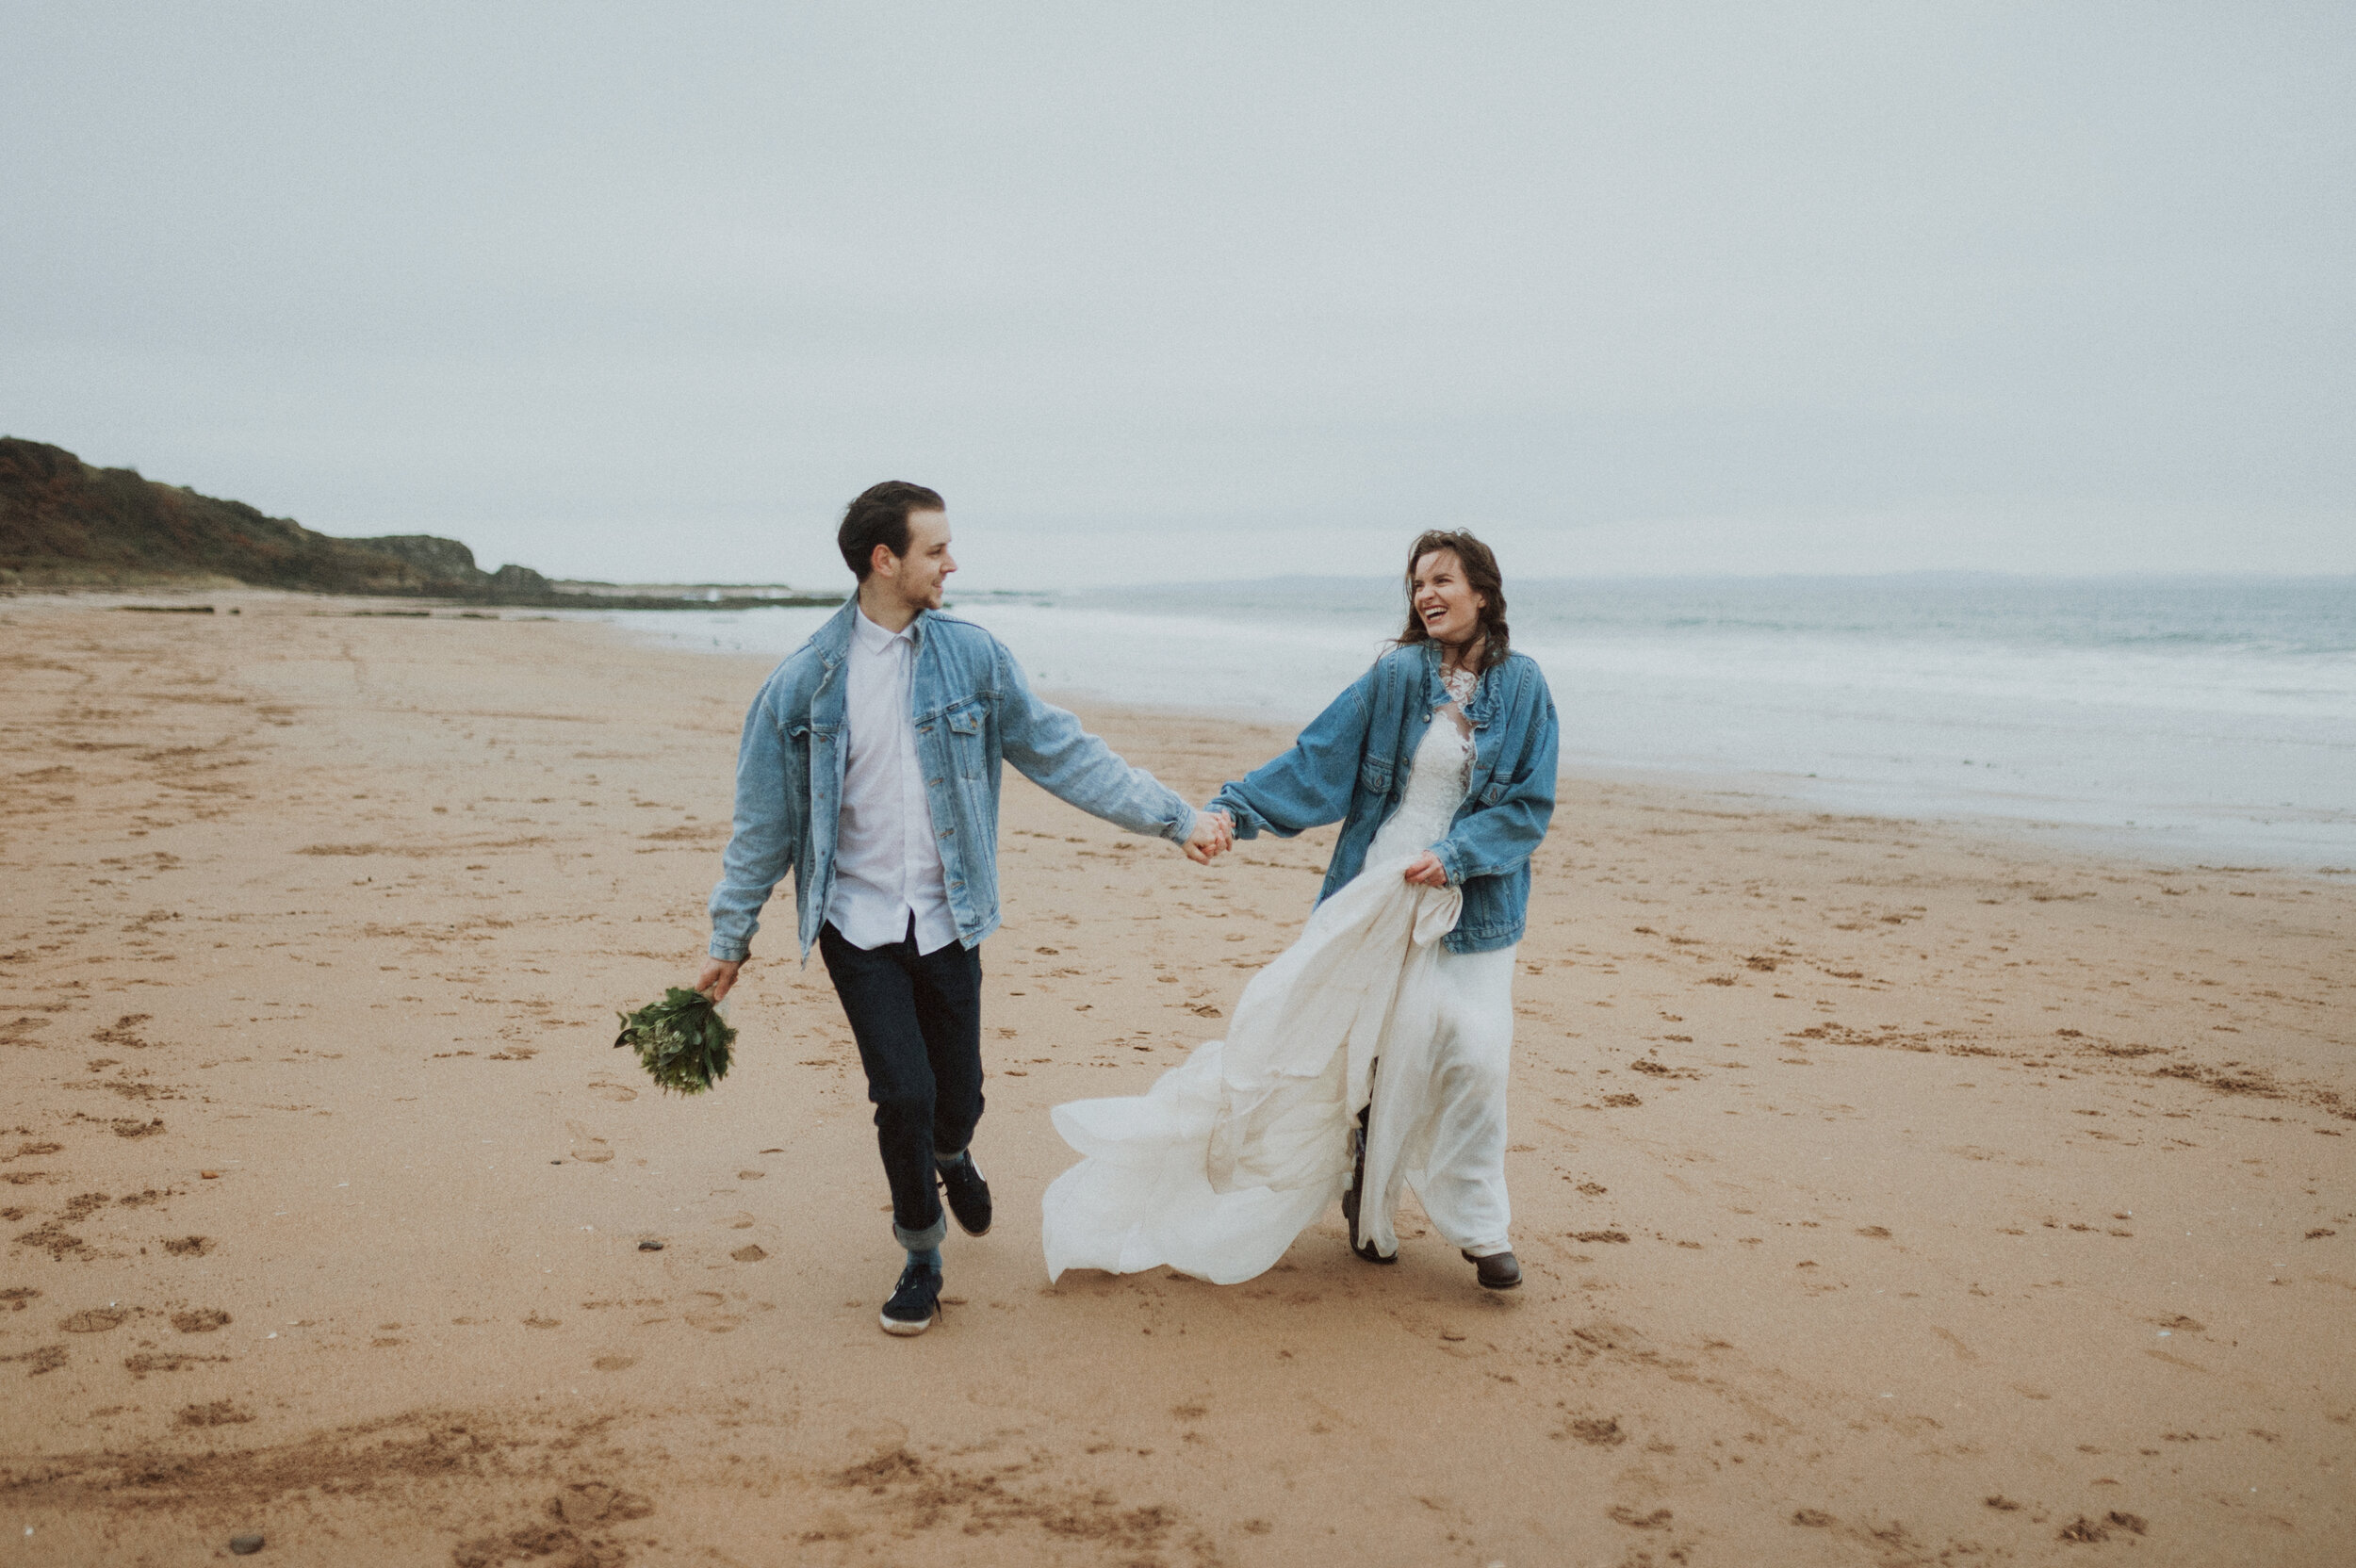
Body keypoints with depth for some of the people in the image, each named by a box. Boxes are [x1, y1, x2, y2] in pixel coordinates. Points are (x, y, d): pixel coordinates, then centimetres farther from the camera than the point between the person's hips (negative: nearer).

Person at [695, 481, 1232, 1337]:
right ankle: (921, 1258, 17)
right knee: (903, 1095, -9)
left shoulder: (973, 655, -1)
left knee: (957, 1094, 9)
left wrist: (1175, 816, 0)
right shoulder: (806, 680, -6)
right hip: (859, 922, -2)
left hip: (947, 920, 2)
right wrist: (730, 938, 5)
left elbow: (1064, 752, 3)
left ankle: (951, 1156, 48)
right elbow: (764, 817, 2)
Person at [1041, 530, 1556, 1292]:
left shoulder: (1521, 686, -2)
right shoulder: (1395, 676, -3)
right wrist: (1233, 810, -12)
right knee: (1363, 1048, 4)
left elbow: (1530, 805, -3)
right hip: (1374, 895, 1)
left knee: (1471, 1055, -9)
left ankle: (1480, 1227, 7)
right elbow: (1316, 760, -3)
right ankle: (1366, 1199, 26)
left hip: (1470, 906, 0)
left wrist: (1454, 857, -14)